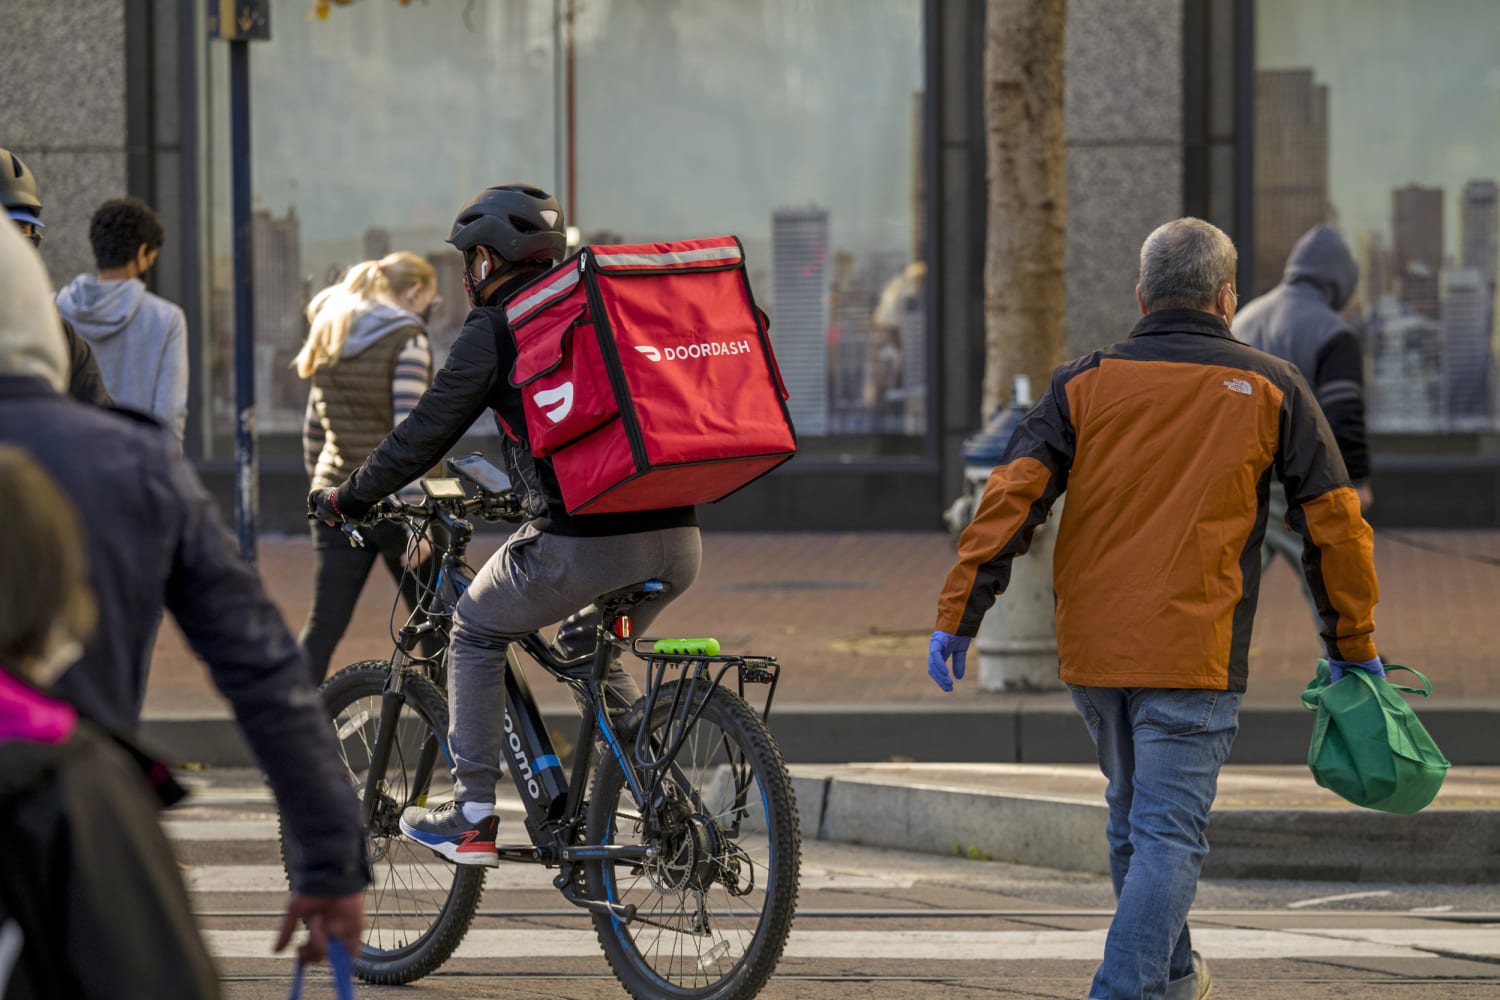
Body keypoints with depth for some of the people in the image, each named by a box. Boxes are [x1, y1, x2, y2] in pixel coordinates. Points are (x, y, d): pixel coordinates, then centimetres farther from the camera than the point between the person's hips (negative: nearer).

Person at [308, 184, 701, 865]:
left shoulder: (493, 330, 2)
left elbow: (424, 436, 5)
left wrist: (347, 498, 20)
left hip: (583, 545, -6)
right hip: (677, 540, 6)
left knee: (476, 632, 18)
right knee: (591, 649, 32)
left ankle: (473, 817, 14)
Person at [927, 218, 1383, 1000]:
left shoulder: (1086, 382, 4)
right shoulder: (1269, 390, 2)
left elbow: (1012, 498, -4)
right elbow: (1334, 523, 5)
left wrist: (958, 615, -3)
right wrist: (1353, 646, 15)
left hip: (1092, 651, 4)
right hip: (1194, 656, -4)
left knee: (1133, 819, 21)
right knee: (1168, 837, -4)